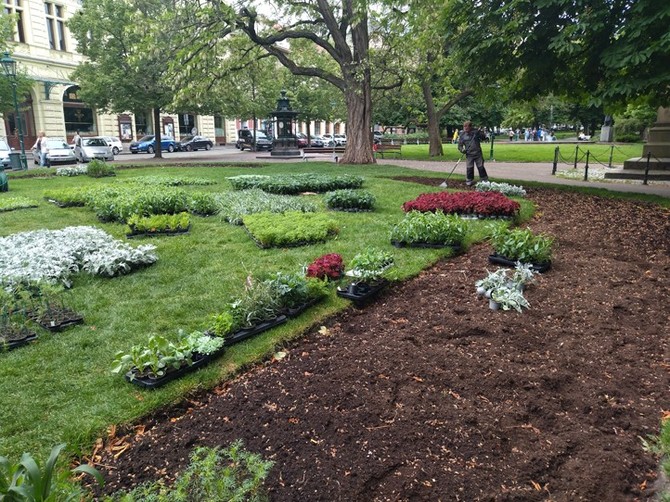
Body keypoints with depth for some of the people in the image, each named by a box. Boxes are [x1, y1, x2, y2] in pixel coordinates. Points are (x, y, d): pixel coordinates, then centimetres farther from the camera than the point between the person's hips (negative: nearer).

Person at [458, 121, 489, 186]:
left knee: (481, 167, 4)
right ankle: (469, 180, 15)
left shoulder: (476, 132, 0)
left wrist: (480, 132, -13)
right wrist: (462, 150, -15)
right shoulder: (462, 135, 2)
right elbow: (460, 145, 6)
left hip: (478, 154, 0)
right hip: (469, 155, 0)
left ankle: (484, 180, 16)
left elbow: (484, 138, 5)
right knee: (469, 168, -1)